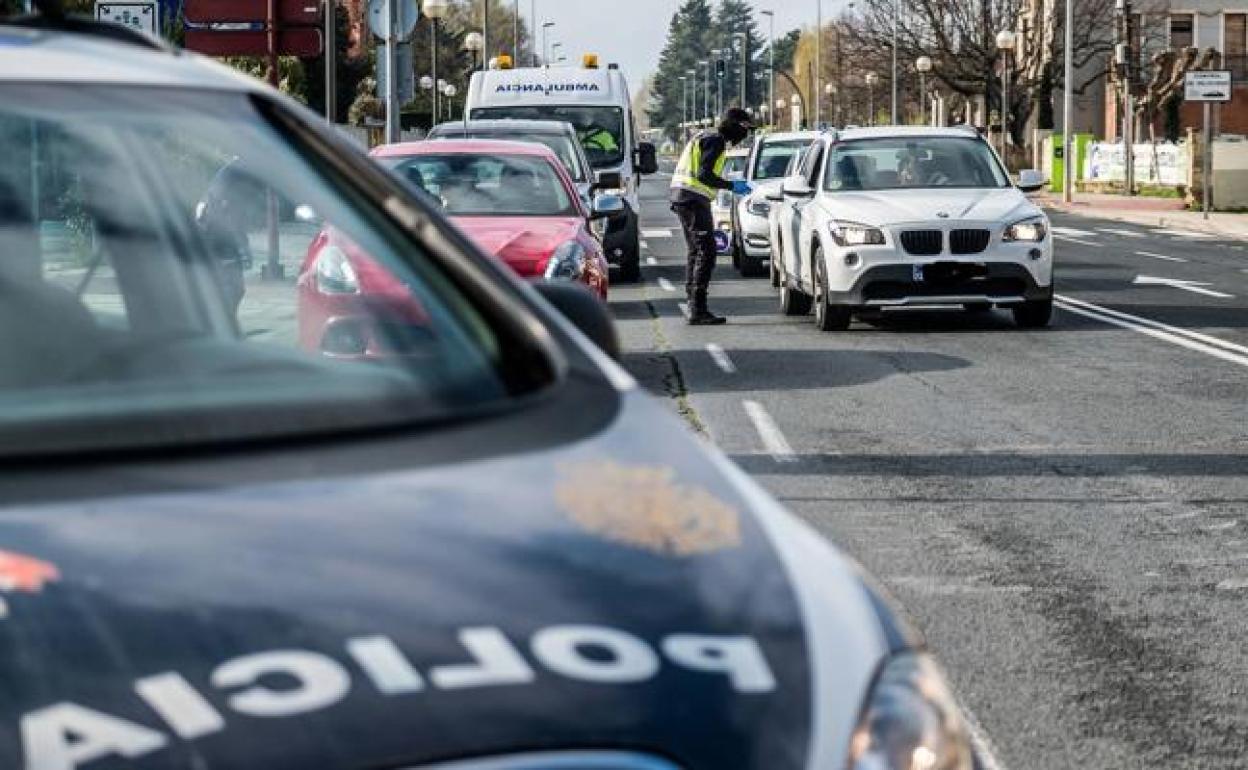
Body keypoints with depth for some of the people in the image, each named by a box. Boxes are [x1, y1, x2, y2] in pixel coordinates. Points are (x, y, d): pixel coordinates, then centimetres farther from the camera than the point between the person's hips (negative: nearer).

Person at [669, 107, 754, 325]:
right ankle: (698, 310, -17)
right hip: (693, 199, -11)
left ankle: (694, 308, 18)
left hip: (683, 196, 11)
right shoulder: (715, 141, -11)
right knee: (706, 252, -12)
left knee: (696, 252, 15)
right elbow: (704, 175, -20)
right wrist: (732, 186, -14)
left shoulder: (707, 137, 22)